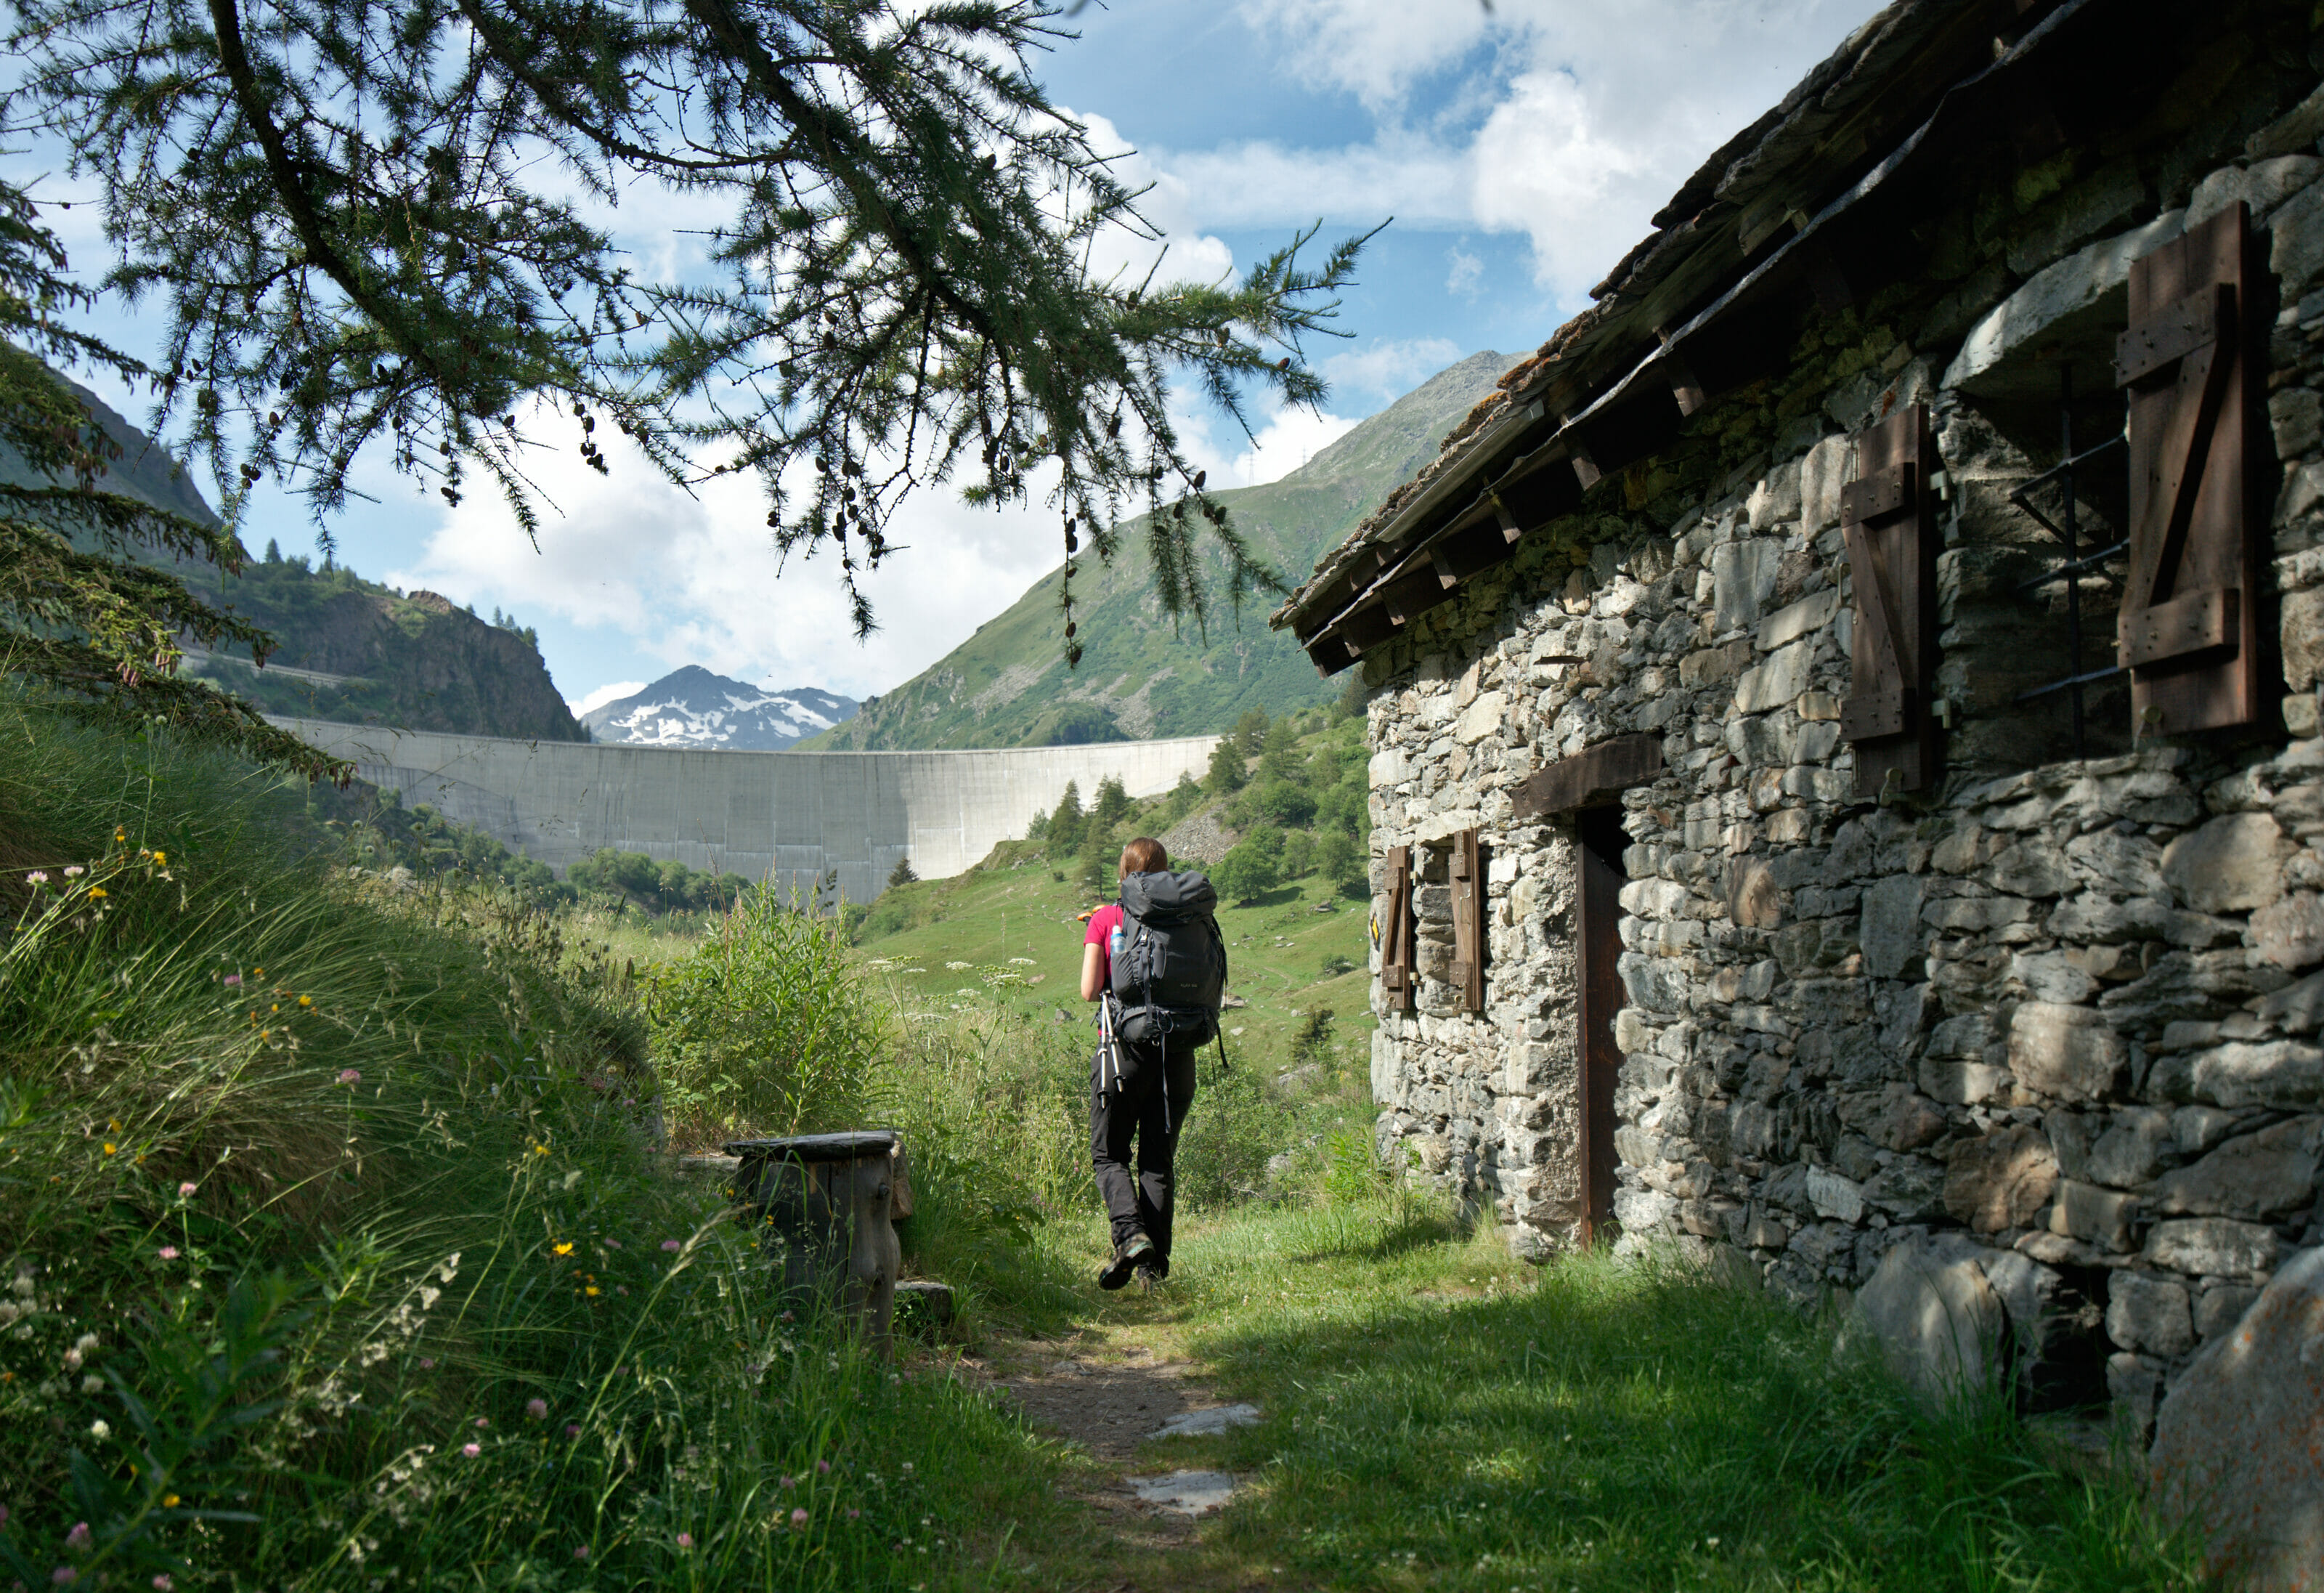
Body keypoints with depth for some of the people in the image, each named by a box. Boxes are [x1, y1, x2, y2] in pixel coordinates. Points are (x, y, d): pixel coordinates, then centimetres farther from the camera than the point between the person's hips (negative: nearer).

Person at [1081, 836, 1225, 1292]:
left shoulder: (1106, 919, -1)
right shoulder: (1197, 917, 5)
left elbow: (1089, 990, -3)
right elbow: (1215, 989, 9)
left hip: (1126, 1048, -3)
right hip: (1180, 1052, 3)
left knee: (1109, 1154, 11)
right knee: (1159, 1160, 13)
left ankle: (1130, 1234, -12)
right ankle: (1155, 1263, 9)